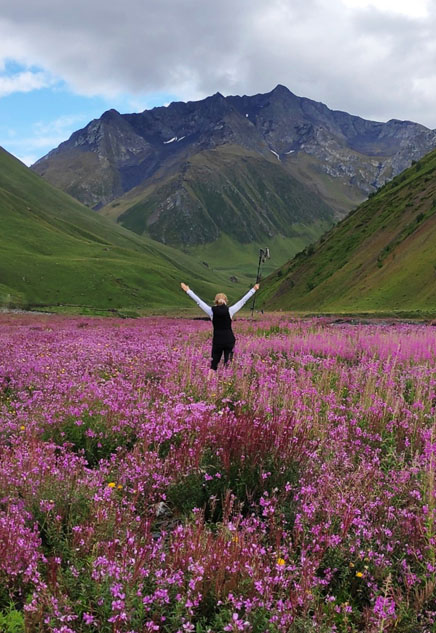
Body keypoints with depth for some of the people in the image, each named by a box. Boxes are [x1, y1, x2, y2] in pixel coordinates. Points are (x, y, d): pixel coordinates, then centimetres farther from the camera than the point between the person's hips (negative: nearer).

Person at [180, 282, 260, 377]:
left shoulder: (211, 311, -4)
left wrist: (188, 290, 14)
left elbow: (198, 301, 4)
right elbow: (243, 300, 1)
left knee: (214, 363, 9)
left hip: (217, 341, 1)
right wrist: (253, 290, 10)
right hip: (229, 341, -1)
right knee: (228, 364, 5)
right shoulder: (230, 311, -5)